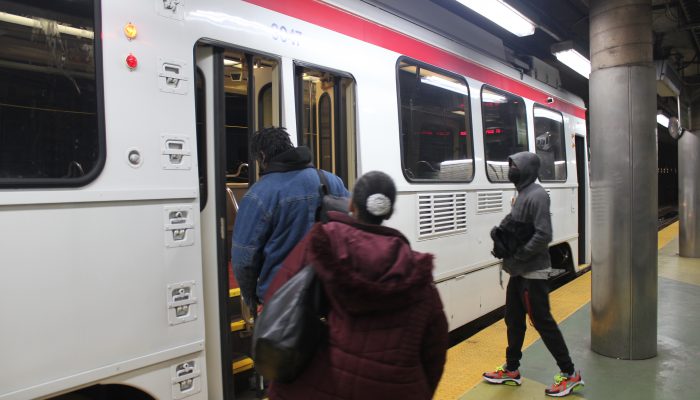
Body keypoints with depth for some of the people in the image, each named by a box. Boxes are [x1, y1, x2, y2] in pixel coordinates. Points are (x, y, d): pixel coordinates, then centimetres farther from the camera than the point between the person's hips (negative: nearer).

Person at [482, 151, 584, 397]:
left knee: (542, 322, 0)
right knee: (513, 319, 15)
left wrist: (517, 255, -19)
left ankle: (569, 373, 16)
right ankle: (511, 370, 28)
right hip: (519, 272, 9)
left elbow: (543, 235, -24)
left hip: (533, 273, -9)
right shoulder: (522, 194, 12)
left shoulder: (537, 195, -17)